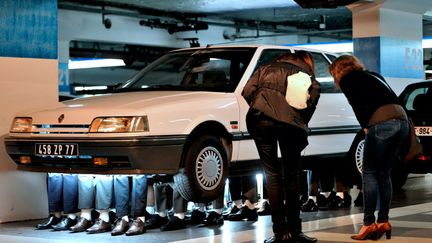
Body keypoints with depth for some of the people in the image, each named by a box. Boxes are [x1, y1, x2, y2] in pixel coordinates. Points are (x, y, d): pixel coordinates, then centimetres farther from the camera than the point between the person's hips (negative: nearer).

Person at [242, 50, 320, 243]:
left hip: (260, 120, 1)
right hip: (291, 123, 0)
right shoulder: (309, 78, 25)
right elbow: (309, 106, 12)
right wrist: (301, 131, 21)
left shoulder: (266, 69, 27)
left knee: (272, 173, 7)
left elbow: (247, 92, 12)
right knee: (291, 176, 14)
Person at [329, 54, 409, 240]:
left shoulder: (346, 79, 10)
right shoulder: (372, 75, 30)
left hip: (381, 122, -7)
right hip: (402, 119, 7)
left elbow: (358, 104, -3)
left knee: (370, 173, 1)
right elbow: (393, 98, 22)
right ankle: (383, 221, 14)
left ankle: (369, 223, -1)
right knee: (384, 173, 14)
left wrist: (365, 126, 5)